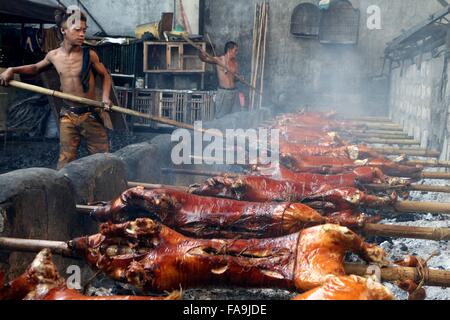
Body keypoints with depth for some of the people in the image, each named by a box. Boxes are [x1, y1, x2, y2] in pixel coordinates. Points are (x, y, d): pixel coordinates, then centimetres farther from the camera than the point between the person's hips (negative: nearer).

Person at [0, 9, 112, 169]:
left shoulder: (89, 55, -9)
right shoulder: (54, 56, 1)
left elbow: (105, 75, 6)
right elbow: (36, 68, 22)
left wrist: (105, 97, -10)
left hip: (91, 114, -2)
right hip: (68, 115, 2)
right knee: (65, 162, 1)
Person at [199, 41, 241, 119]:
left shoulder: (236, 62, 10)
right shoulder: (219, 60, -6)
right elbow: (204, 59, -18)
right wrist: (201, 54, -41)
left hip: (234, 92, 5)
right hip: (223, 92, -5)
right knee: (221, 118, -4)